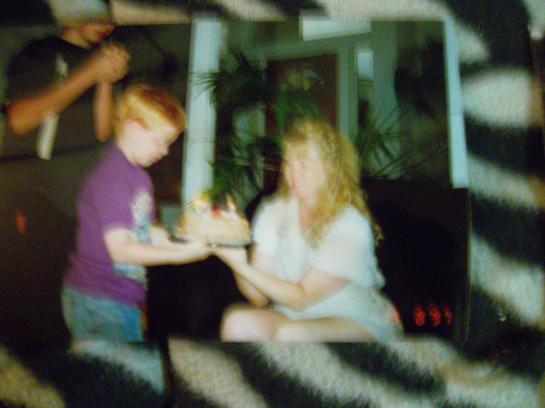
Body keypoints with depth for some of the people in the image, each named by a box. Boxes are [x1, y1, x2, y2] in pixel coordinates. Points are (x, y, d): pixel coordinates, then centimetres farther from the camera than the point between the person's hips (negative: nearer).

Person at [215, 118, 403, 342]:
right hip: (292, 316, 4)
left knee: (290, 333, -33)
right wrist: (237, 258, -25)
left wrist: (242, 266, -26)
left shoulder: (351, 227, -16)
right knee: (237, 321, -23)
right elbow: (259, 297, -6)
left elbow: (301, 298, -18)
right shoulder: (273, 211, -3)